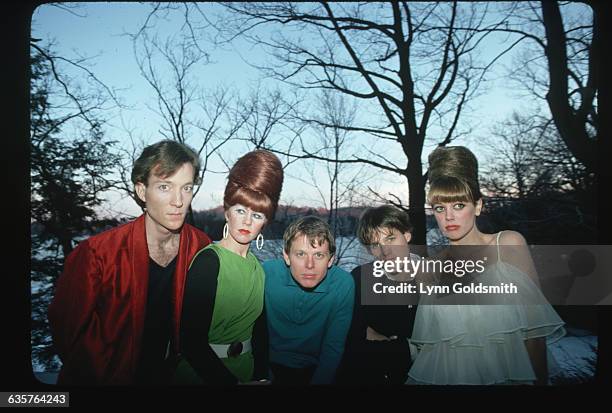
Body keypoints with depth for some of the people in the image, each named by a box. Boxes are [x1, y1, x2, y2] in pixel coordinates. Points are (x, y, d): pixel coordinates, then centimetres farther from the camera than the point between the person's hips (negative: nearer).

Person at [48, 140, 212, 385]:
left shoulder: (201, 248, -14)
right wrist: (113, 376, -16)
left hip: (169, 376, 3)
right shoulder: (97, 254, -25)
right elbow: (69, 331, -17)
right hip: (107, 378, -3)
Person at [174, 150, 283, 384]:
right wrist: (233, 382, -21)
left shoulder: (257, 267, 1)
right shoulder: (208, 260, -19)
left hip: (246, 371, 6)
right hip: (203, 372, -6)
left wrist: (261, 377, -1)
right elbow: (191, 341, -22)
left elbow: (258, 332, 8)